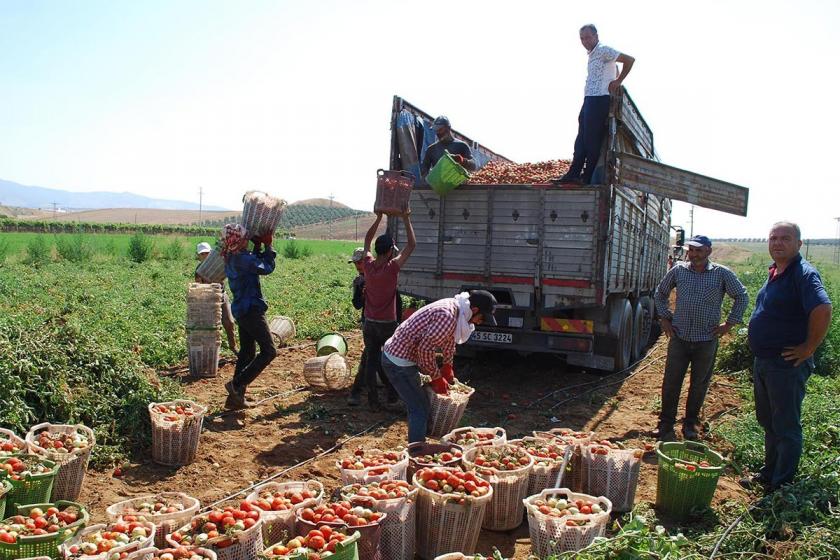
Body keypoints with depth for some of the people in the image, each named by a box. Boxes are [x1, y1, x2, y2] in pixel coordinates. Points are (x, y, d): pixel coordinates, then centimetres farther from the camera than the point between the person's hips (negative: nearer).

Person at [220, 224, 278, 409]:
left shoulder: (231, 259, 10)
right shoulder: (242, 259, -19)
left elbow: (254, 263, 24)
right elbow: (267, 268, -11)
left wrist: (258, 246, 14)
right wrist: (268, 246, -1)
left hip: (241, 310, 10)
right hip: (251, 310, -10)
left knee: (247, 353, 15)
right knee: (269, 351, -5)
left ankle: (236, 397, 17)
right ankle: (236, 384, -8)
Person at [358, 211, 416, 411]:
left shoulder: (368, 265, -5)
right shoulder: (392, 268, -17)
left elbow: (367, 240, 12)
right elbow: (412, 245, -11)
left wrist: (379, 218, 14)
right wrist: (406, 220, -5)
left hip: (369, 324, 4)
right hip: (387, 325, -4)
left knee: (371, 361, 6)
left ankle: (373, 400, 10)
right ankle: (392, 398, 16)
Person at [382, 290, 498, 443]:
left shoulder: (454, 306, 3)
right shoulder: (448, 316, -27)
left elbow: (448, 338, 20)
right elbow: (425, 348, -25)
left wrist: (447, 365, 20)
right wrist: (437, 377, -12)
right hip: (399, 362, -10)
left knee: (419, 405, 21)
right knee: (419, 410, -6)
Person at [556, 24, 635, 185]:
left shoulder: (603, 50, -8)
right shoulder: (592, 54, 20)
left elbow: (629, 60, -14)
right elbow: (613, 69, 32)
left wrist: (618, 81, -11)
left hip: (599, 99, -10)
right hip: (589, 99, 10)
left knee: (592, 139, -8)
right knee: (582, 138, 7)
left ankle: (588, 177, -4)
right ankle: (574, 174, 8)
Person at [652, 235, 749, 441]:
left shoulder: (722, 274, -3)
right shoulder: (678, 270, 3)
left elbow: (742, 297, 6)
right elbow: (660, 293, 16)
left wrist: (729, 324, 1)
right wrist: (664, 318, 9)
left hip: (706, 340, -1)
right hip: (679, 337, 1)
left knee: (699, 385, 10)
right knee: (671, 382, 3)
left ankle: (690, 423, 24)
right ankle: (666, 423, 14)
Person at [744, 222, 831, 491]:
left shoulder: (803, 273, -18)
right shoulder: (774, 272, 11)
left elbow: (823, 310, -33)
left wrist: (809, 348, -24)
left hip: (787, 365, -9)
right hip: (762, 362, 9)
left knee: (786, 428, 2)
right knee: (768, 422, 20)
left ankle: (782, 487, 13)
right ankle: (768, 474, 35)